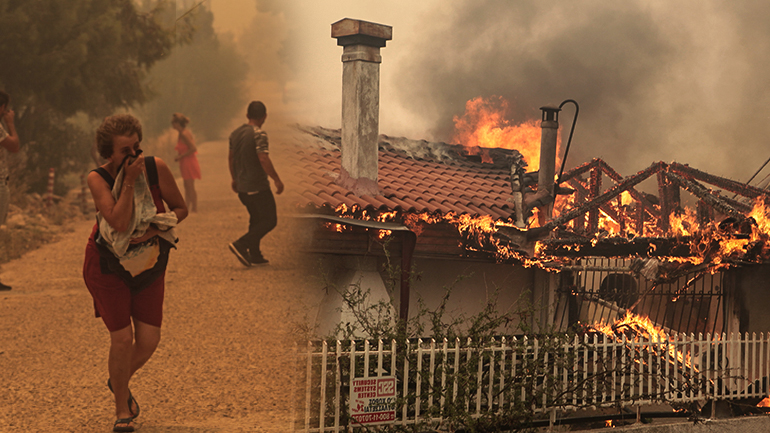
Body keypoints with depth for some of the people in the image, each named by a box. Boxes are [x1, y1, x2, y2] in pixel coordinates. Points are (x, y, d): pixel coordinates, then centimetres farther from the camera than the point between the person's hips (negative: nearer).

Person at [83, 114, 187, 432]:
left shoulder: (156, 168, -13)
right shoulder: (98, 179, -18)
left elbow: (180, 208, -3)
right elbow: (119, 223, -30)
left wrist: (154, 230, -19)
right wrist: (130, 180, -31)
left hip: (149, 265, 3)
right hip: (107, 266, -3)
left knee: (149, 340, 1)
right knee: (122, 338, -8)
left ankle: (119, 382, 35)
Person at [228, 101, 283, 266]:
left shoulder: (235, 133, 9)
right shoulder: (259, 134, -17)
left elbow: (231, 158, 19)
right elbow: (263, 159, -26)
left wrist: (234, 179, 32)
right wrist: (277, 180, -18)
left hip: (242, 187, 8)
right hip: (258, 187, -8)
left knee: (256, 219, 20)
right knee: (269, 220, 0)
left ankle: (255, 255, 20)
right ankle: (241, 245, -10)